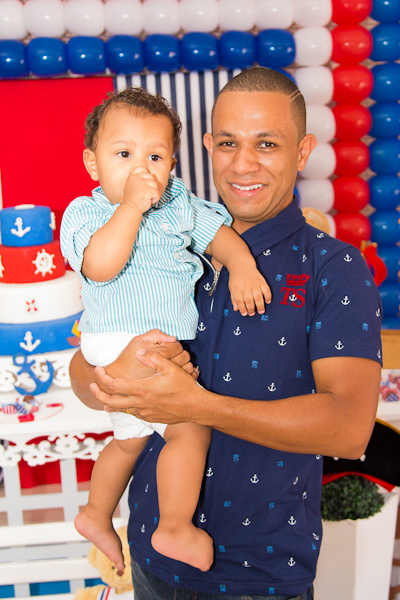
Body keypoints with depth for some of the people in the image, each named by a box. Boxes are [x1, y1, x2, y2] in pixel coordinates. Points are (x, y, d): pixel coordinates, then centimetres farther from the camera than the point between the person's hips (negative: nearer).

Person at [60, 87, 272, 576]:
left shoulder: (179, 204, 5)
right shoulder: (85, 211, -12)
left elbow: (220, 234, 9)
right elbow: (101, 265, -30)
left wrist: (242, 268, -10)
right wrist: (130, 206, -30)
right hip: (120, 344, -8)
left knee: (130, 439, 24)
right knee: (191, 428, -16)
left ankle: (95, 516, 47)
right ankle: (176, 531, 4)